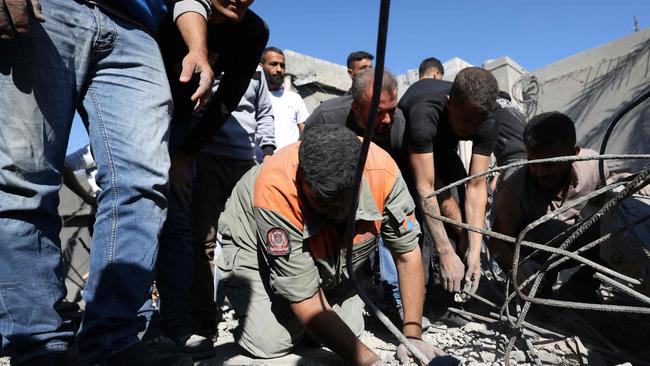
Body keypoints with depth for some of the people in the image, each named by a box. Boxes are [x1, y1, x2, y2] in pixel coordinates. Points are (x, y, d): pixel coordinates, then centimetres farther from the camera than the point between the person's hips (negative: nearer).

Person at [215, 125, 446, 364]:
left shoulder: (381, 168, -32)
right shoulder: (275, 191, -42)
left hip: (326, 257, 4)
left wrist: (413, 336, -23)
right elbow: (305, 300, -34)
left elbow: (407, 253, -18)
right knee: (271, 342, -18)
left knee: (349, 329, -9)